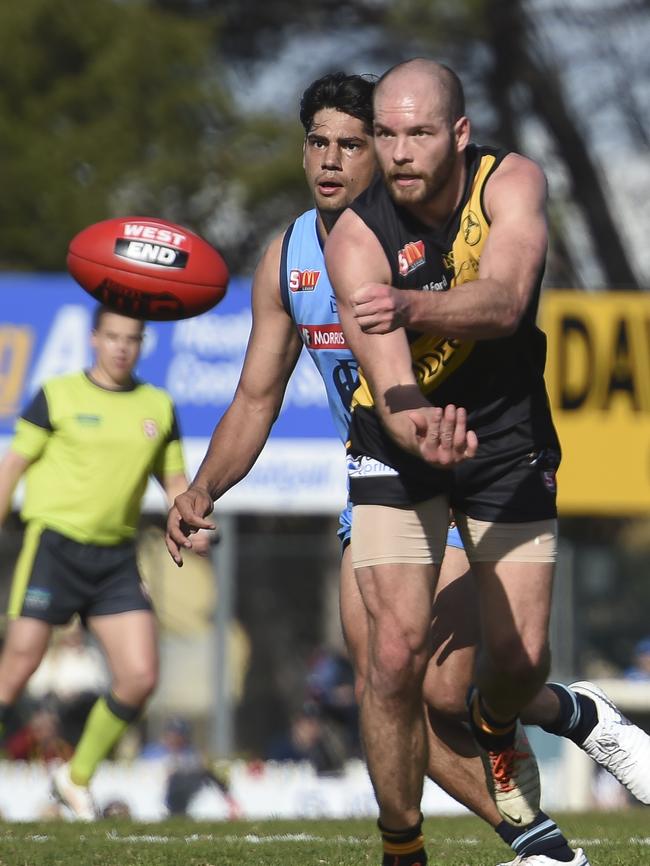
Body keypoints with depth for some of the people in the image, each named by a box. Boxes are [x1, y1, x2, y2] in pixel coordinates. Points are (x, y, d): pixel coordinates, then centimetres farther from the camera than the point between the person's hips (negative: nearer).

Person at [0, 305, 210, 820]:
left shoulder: (158, 407, 11)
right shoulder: (58, 397, -1)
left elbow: (174, 478, 17)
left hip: (117, 556, 4)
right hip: (55, 544, -4)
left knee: (141, 677, -6)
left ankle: (78, 777, 14)